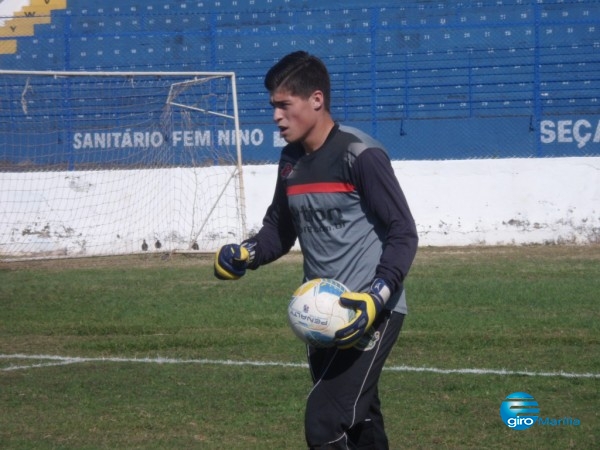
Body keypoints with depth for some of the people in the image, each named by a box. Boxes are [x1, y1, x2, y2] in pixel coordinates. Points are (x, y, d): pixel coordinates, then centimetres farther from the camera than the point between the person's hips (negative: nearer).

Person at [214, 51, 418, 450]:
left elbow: (403, 234, -15)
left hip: (369, 314, -8)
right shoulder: (291, 161, 9)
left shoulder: (360, 155, -14)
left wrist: (375, 299, -27)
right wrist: (244, 254, -2)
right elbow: (280, 229, 20)